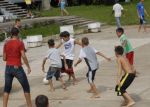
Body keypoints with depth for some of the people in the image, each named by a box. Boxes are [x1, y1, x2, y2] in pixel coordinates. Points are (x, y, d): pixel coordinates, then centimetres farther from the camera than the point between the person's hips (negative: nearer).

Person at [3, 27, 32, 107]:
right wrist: (28, 67, -8)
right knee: (26, 87, 10)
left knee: (7, 89, 11)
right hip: (17, 68, -4)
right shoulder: (20, 43, -8)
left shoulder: (6, 44, 5)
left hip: (8, 68, 4)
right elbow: (23, 56, -16)